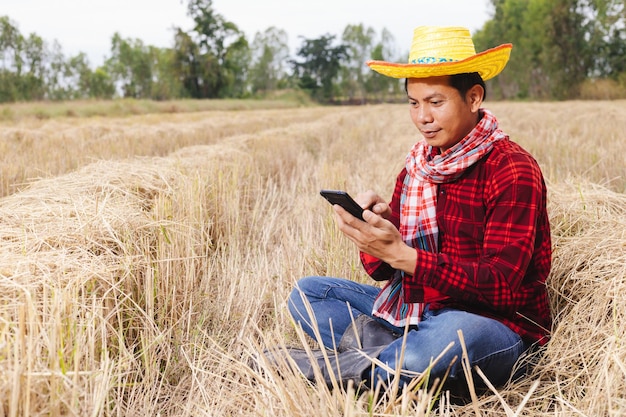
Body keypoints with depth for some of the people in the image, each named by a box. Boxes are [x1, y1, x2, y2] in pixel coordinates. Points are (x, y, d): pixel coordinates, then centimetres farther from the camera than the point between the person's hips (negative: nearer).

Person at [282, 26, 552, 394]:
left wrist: (401, 254, -29)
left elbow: (501, 285, -22)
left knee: (450, 334, -41)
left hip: (495, 326, -7)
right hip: (415, 311, 7)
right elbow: (383, 269, 4)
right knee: (306, 293, 5)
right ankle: (372, 339, -22)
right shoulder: (418, 164, 6)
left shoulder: (513, 171, -13)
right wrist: (374, 224, -19)